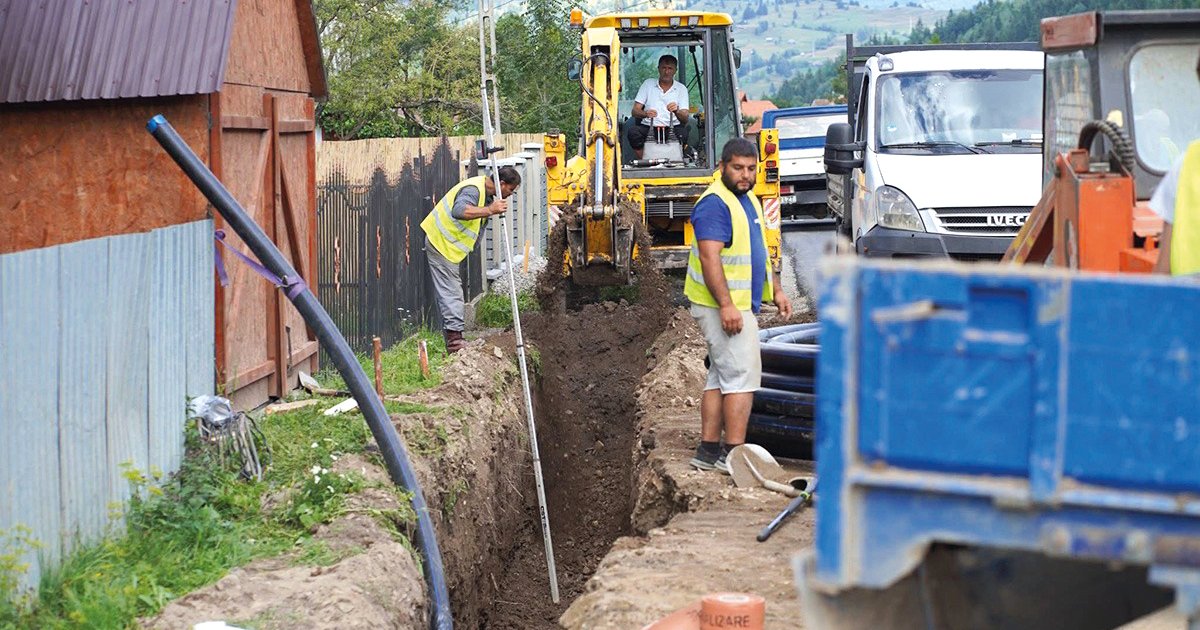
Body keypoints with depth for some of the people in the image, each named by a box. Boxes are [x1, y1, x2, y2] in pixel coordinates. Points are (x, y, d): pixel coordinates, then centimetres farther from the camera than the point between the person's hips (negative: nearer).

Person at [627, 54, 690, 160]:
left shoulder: (681, 88, 11)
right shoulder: (648, 84, 13)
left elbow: (685, 119, 1)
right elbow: (635, 111, 5)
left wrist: (677, 111, -23)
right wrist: (645, 114, -19)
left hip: (672, 128, 0)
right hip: (648, 127, 0)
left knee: (683, 133, -33)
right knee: (633, 131, -31)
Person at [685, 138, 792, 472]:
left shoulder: (748, 200, 16)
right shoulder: (715, 203, -16)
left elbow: (758, 252, 27)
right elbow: (710, 258, -23)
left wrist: (776, 290, 23)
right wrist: (726, 305, -28)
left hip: (739, 305, 10)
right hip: (725, 306, -10)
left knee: (721, 377, 11)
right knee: (742, 376, -11)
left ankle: (709, 450, 16)